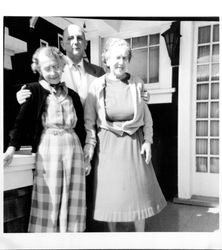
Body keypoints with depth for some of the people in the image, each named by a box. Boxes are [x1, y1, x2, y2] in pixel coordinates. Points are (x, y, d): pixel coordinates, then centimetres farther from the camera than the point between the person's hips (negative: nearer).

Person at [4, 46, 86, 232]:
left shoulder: (73, 95, 13)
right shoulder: (34, 91, 3)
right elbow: (22, 120, -5)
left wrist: (86, 157, 12)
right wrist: (12, 147, -18)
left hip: (73, 149, 4)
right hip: (47, 150, -3)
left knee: (72, 201, 6)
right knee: (48, 202, 0)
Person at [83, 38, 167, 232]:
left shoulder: (137, 84, 0)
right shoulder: (97, 86, -3)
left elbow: (146, 116, 6)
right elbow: (89, 118, -2)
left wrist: (148, 141, 0)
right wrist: (89, 143, -10)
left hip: (134, 143, 1)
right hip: (108, 144, -1)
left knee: (139, 190, 8)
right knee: (110, 192, 8)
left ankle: (140, 233, 28)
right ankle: (112, 233, 29)